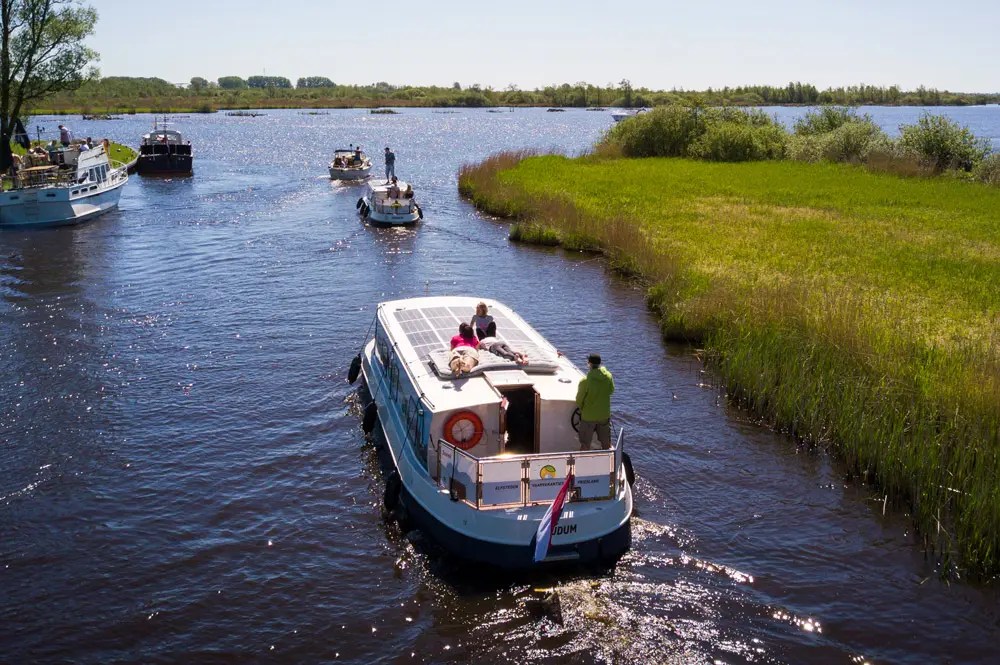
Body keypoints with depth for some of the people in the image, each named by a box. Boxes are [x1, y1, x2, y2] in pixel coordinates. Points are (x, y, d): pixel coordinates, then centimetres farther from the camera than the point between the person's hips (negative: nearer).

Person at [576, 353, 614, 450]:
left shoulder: (585, 381, -24)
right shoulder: (608, 376, -12)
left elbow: (579, 400, -12)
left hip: (588, 417, -4)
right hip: (604, 415, 4)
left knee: (585, 445, 9)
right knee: (606, 444, 19)